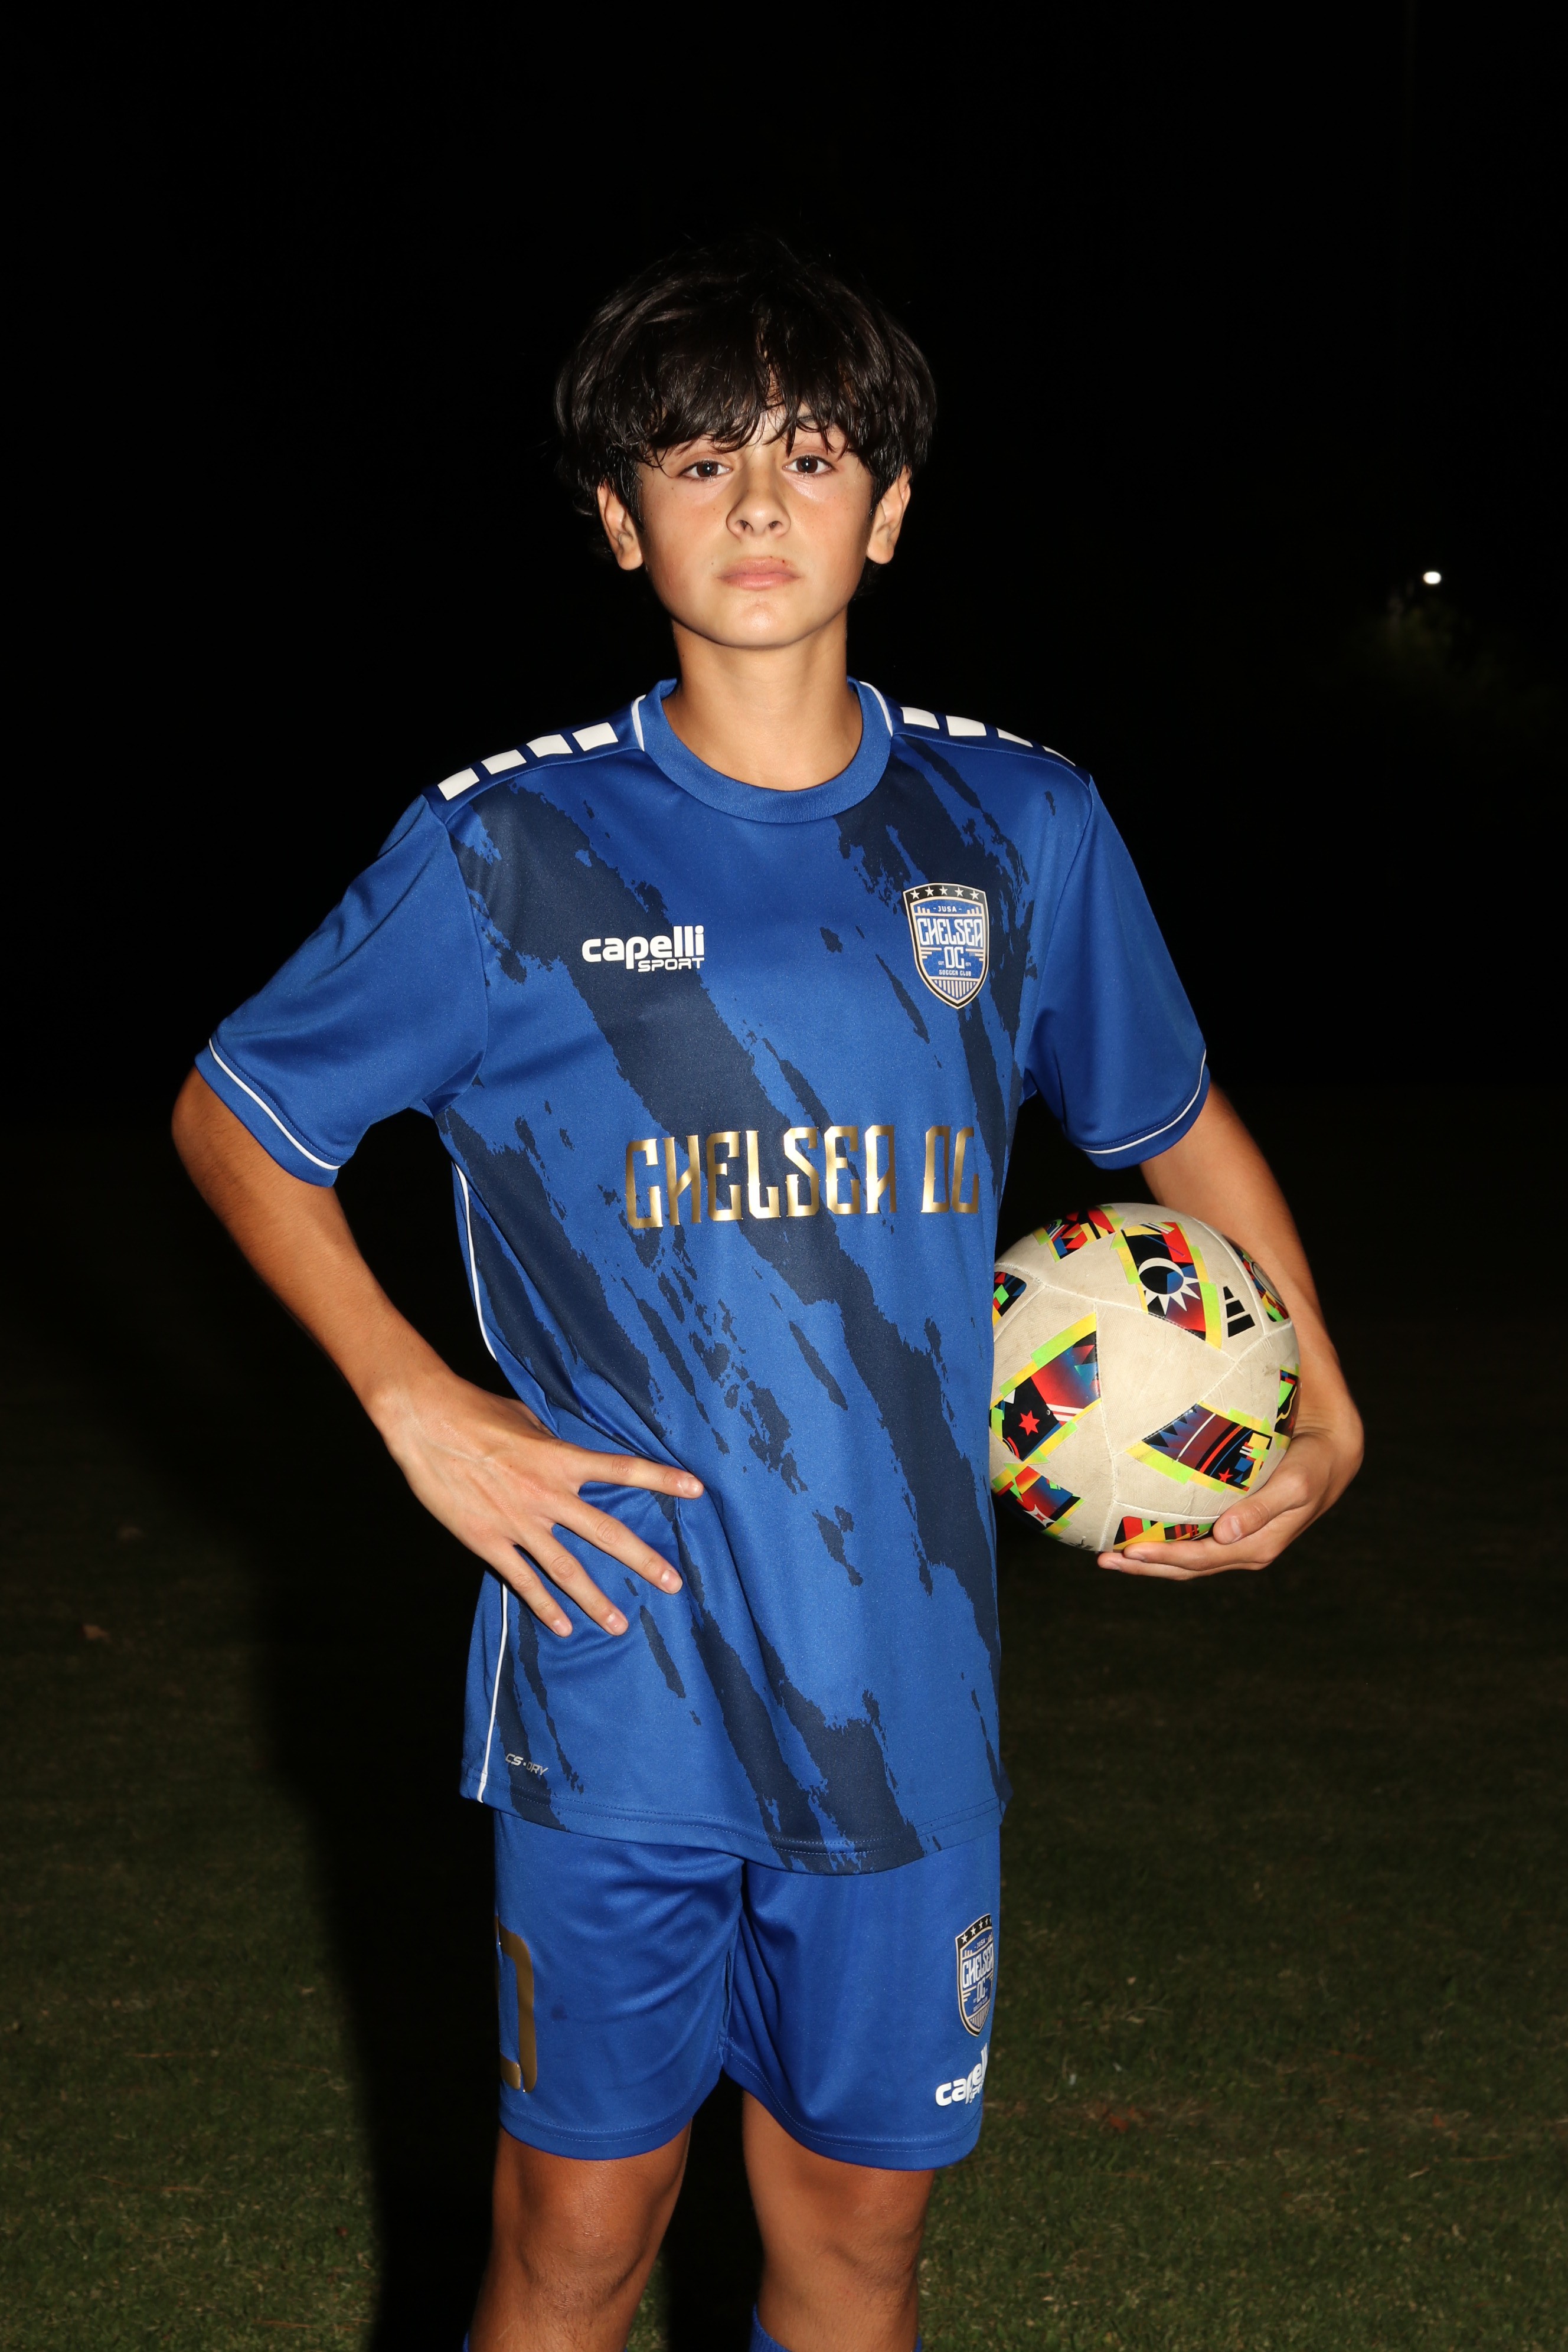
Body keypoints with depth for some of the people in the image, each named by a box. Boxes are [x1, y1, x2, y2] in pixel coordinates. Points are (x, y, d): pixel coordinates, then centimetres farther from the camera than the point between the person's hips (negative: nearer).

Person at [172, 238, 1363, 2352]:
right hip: (617, 1680, -2)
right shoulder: (512, 851, -4)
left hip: (904, 1681, 2)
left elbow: (1175, 1122, 20)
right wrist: (414, 1403, -4)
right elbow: (234, 1116, 8)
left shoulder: (1019, 828, 4)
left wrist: (1320, 1410, 12)